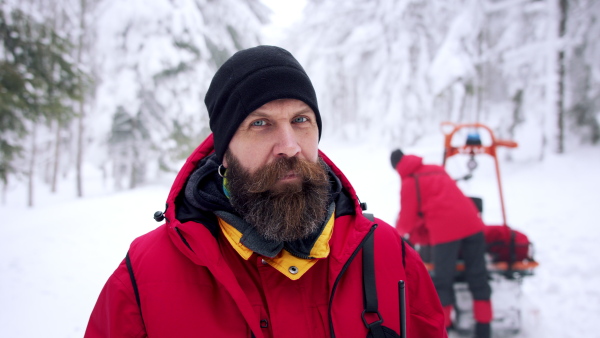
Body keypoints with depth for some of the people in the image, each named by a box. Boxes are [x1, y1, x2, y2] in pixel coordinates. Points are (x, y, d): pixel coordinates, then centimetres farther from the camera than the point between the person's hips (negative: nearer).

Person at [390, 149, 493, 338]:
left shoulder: (409, 183, 4)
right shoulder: (437, 170, 23)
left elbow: (407, 220, 7)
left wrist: (401, 231, 30)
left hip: (445, 230, -6)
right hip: (471, 223, 6)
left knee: (442, 280, 6)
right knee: (478, 276, 12)